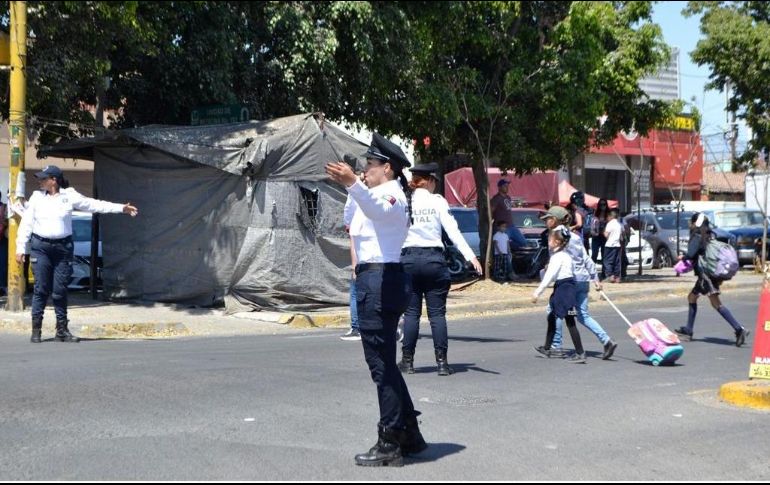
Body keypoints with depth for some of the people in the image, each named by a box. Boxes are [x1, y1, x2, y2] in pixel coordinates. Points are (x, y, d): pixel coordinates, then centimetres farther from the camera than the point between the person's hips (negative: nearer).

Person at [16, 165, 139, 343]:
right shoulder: (37, 197, 5)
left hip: (63, 247, 0)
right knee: (41, 289, -2)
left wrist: (121, 208, -2)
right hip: (40, 247, 0)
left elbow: (94, 205, 3)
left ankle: (62, 330, 11)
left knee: (60, 290, 3)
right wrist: (20, 247, 3)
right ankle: (36, 330, 4)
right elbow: (26, 223, 7)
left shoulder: (69, 196, 2)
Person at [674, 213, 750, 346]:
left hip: (706, 274, -9)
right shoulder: (709, 236, 15)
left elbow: (691, 254, -19)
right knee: (692, 298, 17)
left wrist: (682, 257, 2)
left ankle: (739, 329, -18)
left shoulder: (697, 237, -10)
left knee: (716, 303, -11)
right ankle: (688, 330, 20)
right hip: (708, 274, 9)